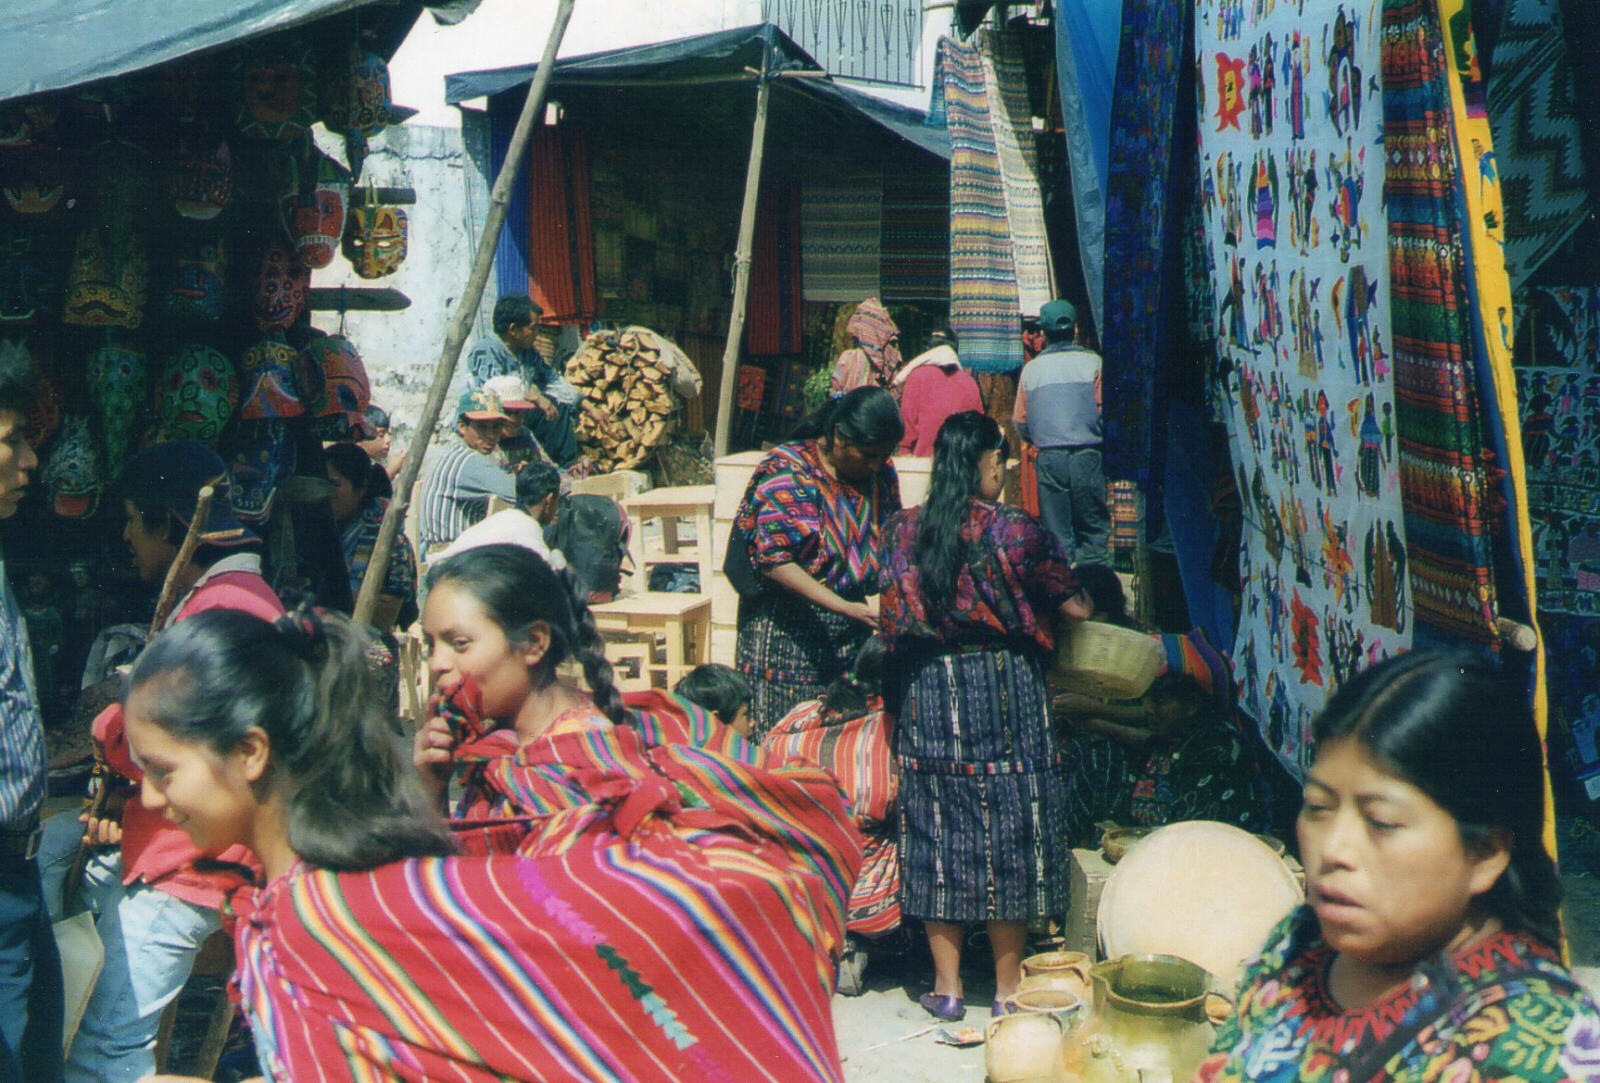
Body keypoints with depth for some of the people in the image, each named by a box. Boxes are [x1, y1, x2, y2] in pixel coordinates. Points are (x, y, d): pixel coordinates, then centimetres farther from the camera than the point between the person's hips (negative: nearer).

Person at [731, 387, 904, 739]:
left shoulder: (882, 473, 7)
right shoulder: (786, 470, -11)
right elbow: (773, 559, -17)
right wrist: (845, 607, -24)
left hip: (851, 630, 5)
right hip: (787, 629, -5)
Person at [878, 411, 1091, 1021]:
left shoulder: (903, 531, 1)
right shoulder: (1015, 530, -10)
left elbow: (893, 621, 10)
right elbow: (1075, 609, -3)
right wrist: (1086, 597, 19)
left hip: (926, 695, 3)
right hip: (1004, 690, -3)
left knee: (938, 828, 9)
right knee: (1008, 830, 7)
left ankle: (947, 984, 14)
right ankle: (1008, 985, 15)